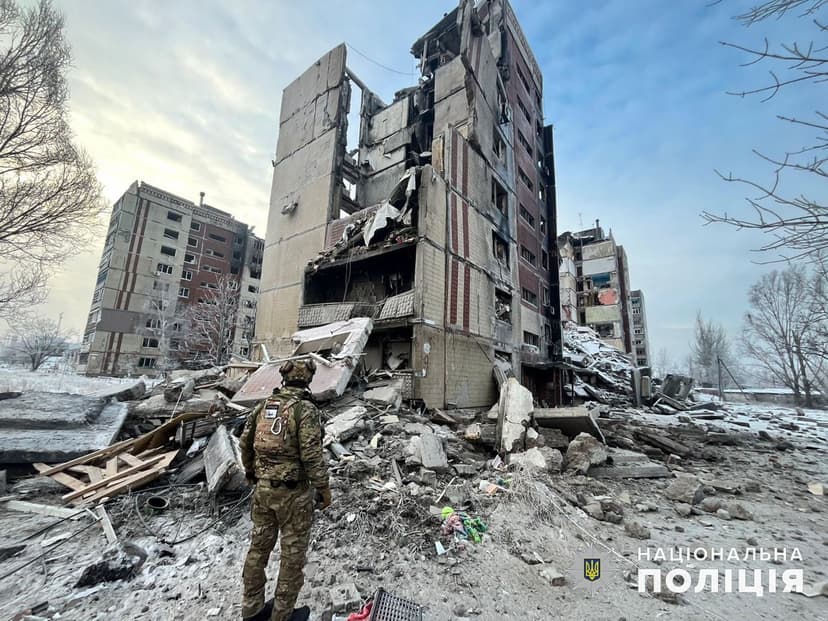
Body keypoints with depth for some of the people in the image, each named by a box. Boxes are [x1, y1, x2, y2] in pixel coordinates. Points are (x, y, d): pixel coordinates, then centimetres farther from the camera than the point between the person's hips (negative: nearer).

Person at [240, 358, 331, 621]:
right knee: (293, 552, 12)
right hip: (292, 491, -6)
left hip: (263, 488, 7)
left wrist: (253, 474, 24)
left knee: (259, 546, 22)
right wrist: (324, 488, -9)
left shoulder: (263, 406, 1)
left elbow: (245, 444, 8)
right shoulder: (305, 409, -20)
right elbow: (312, 455, -22)